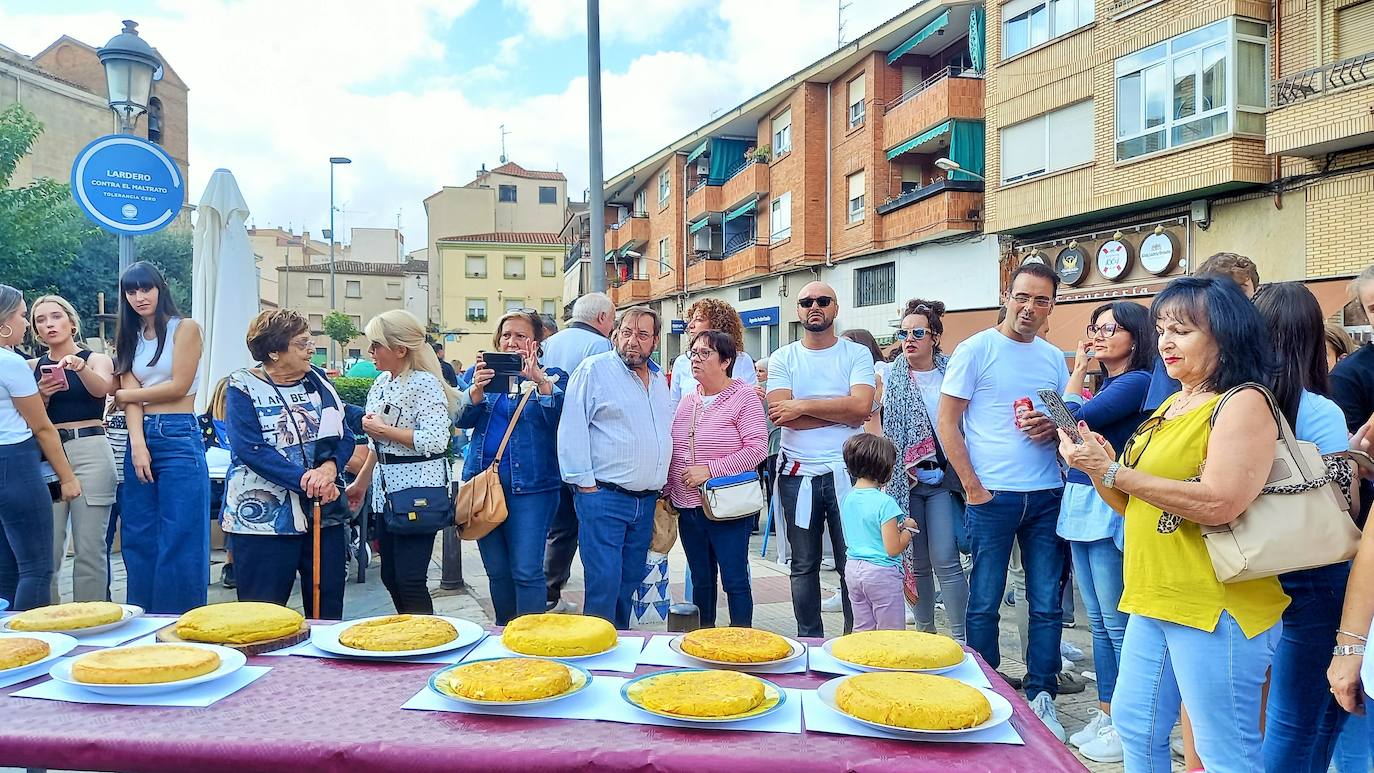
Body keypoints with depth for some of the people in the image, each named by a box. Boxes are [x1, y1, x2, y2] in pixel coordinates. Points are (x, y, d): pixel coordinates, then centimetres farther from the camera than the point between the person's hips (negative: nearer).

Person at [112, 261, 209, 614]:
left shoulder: (185, 328, 0)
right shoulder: (130, 338, 15)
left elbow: (178, 386, -8)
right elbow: (130, 396, 2)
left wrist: (124, 395, 5)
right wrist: (138, 446, -11)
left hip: (179, 438, -6)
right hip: (140, 437, 6)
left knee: (180, 541, -3)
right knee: (138, 541, 9)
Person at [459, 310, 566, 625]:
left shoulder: (550, 378, 3)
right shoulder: (480, 374, 12)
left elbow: (559, 417, -15)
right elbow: (463, 419, -2)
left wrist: (540, 380, -29)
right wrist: (477, 389, -21)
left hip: (530, 484, -4)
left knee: (527, 571, -8)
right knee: (496, 571, 13)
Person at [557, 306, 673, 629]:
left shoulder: (659, 380, 15)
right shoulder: (595, 369, -6)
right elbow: (572, 429, -10)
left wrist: (662, 485, 19)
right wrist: (585, 483, -13)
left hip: (646, 500, 7)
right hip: (603, 495, -6)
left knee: (630, 581, 13)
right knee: (604, 581, -10)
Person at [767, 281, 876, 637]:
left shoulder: (857, 354, 3)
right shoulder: (782, 359, 5)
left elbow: (862, 406, -14)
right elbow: (780, 415, -11)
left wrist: (802, 405, -13)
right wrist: (842, 413, -11)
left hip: (847, 471, -1)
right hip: (797, 473, 1)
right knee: (804, 565, 11)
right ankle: (809, 642, 23)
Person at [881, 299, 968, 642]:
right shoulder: (891, 377, 6)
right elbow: (879, 430, 5)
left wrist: (949, 471, -2)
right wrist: (901, 470, -3)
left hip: (942, 478, -1)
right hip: (905, 480, 1)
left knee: (945, 560, -8)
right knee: (916, 561, 7)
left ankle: (961, 638, 1)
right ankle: (925, 633, 20)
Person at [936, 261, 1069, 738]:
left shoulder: (1054, 358, 11)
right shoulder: (975, 350, -3)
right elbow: (947, 423, -5)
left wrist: (1054, 427, -4)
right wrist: (972, 487, -10)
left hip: (1047, 496, 4)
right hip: (992, 496, -4)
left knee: (1046, 603, 8)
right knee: (984, 601, 4)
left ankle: (1040, 697, 20)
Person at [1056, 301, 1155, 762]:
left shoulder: (1137, 381, -10)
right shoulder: (1106, 384, 17)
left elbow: (1075, 419, -17)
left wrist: (1078, 371, -4)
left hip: (1110, 507, -9)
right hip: (1082, 503, 9)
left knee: (1118, 624, -2)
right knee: (1099, 621, 14)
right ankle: (1105, 714, 24)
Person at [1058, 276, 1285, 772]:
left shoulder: (1243, 403, -11)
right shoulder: (1171, 405, 16)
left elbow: (1219, 503, -24)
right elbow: (1137, 506, 16)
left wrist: (1115, 472, -19)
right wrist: (1097, 469, -3)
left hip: (1216, 605, -9)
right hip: (1155, 600, 9)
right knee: (1134, 725, 17)